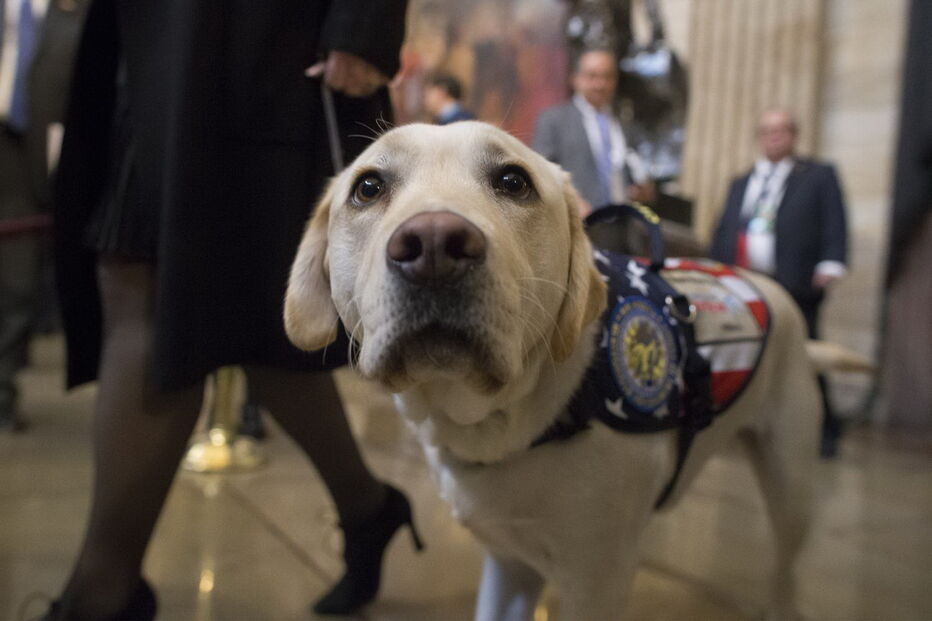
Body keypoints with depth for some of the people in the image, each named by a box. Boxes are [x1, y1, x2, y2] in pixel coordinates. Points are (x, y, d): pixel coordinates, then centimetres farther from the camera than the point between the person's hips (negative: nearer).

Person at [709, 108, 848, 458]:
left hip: (794, 286, -4)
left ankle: (824, 432, 7)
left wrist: (830, 265, -14)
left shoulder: (819, 176, 11)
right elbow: (723, 233, 21)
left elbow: (834, 226, 0)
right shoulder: (740, 183, 25)